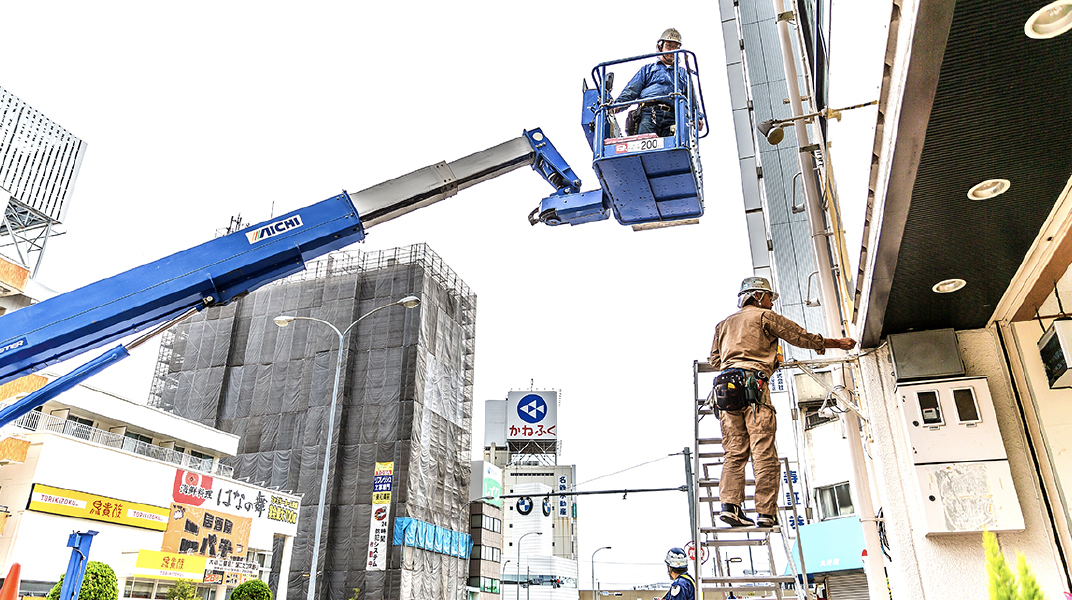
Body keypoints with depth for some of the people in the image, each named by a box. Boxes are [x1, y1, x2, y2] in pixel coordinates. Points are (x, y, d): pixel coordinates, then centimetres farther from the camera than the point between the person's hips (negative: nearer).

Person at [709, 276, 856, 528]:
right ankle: (766, 512, -9)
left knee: (735, 451, 2)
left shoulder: (724, 324, 27)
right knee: (764, 452, -6)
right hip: (753, 383, -5)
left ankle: (729, 504, -10)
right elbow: (801, 337, 11)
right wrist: (838, 343, 22)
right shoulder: (765, 316, 11)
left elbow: (714, 359, 22)